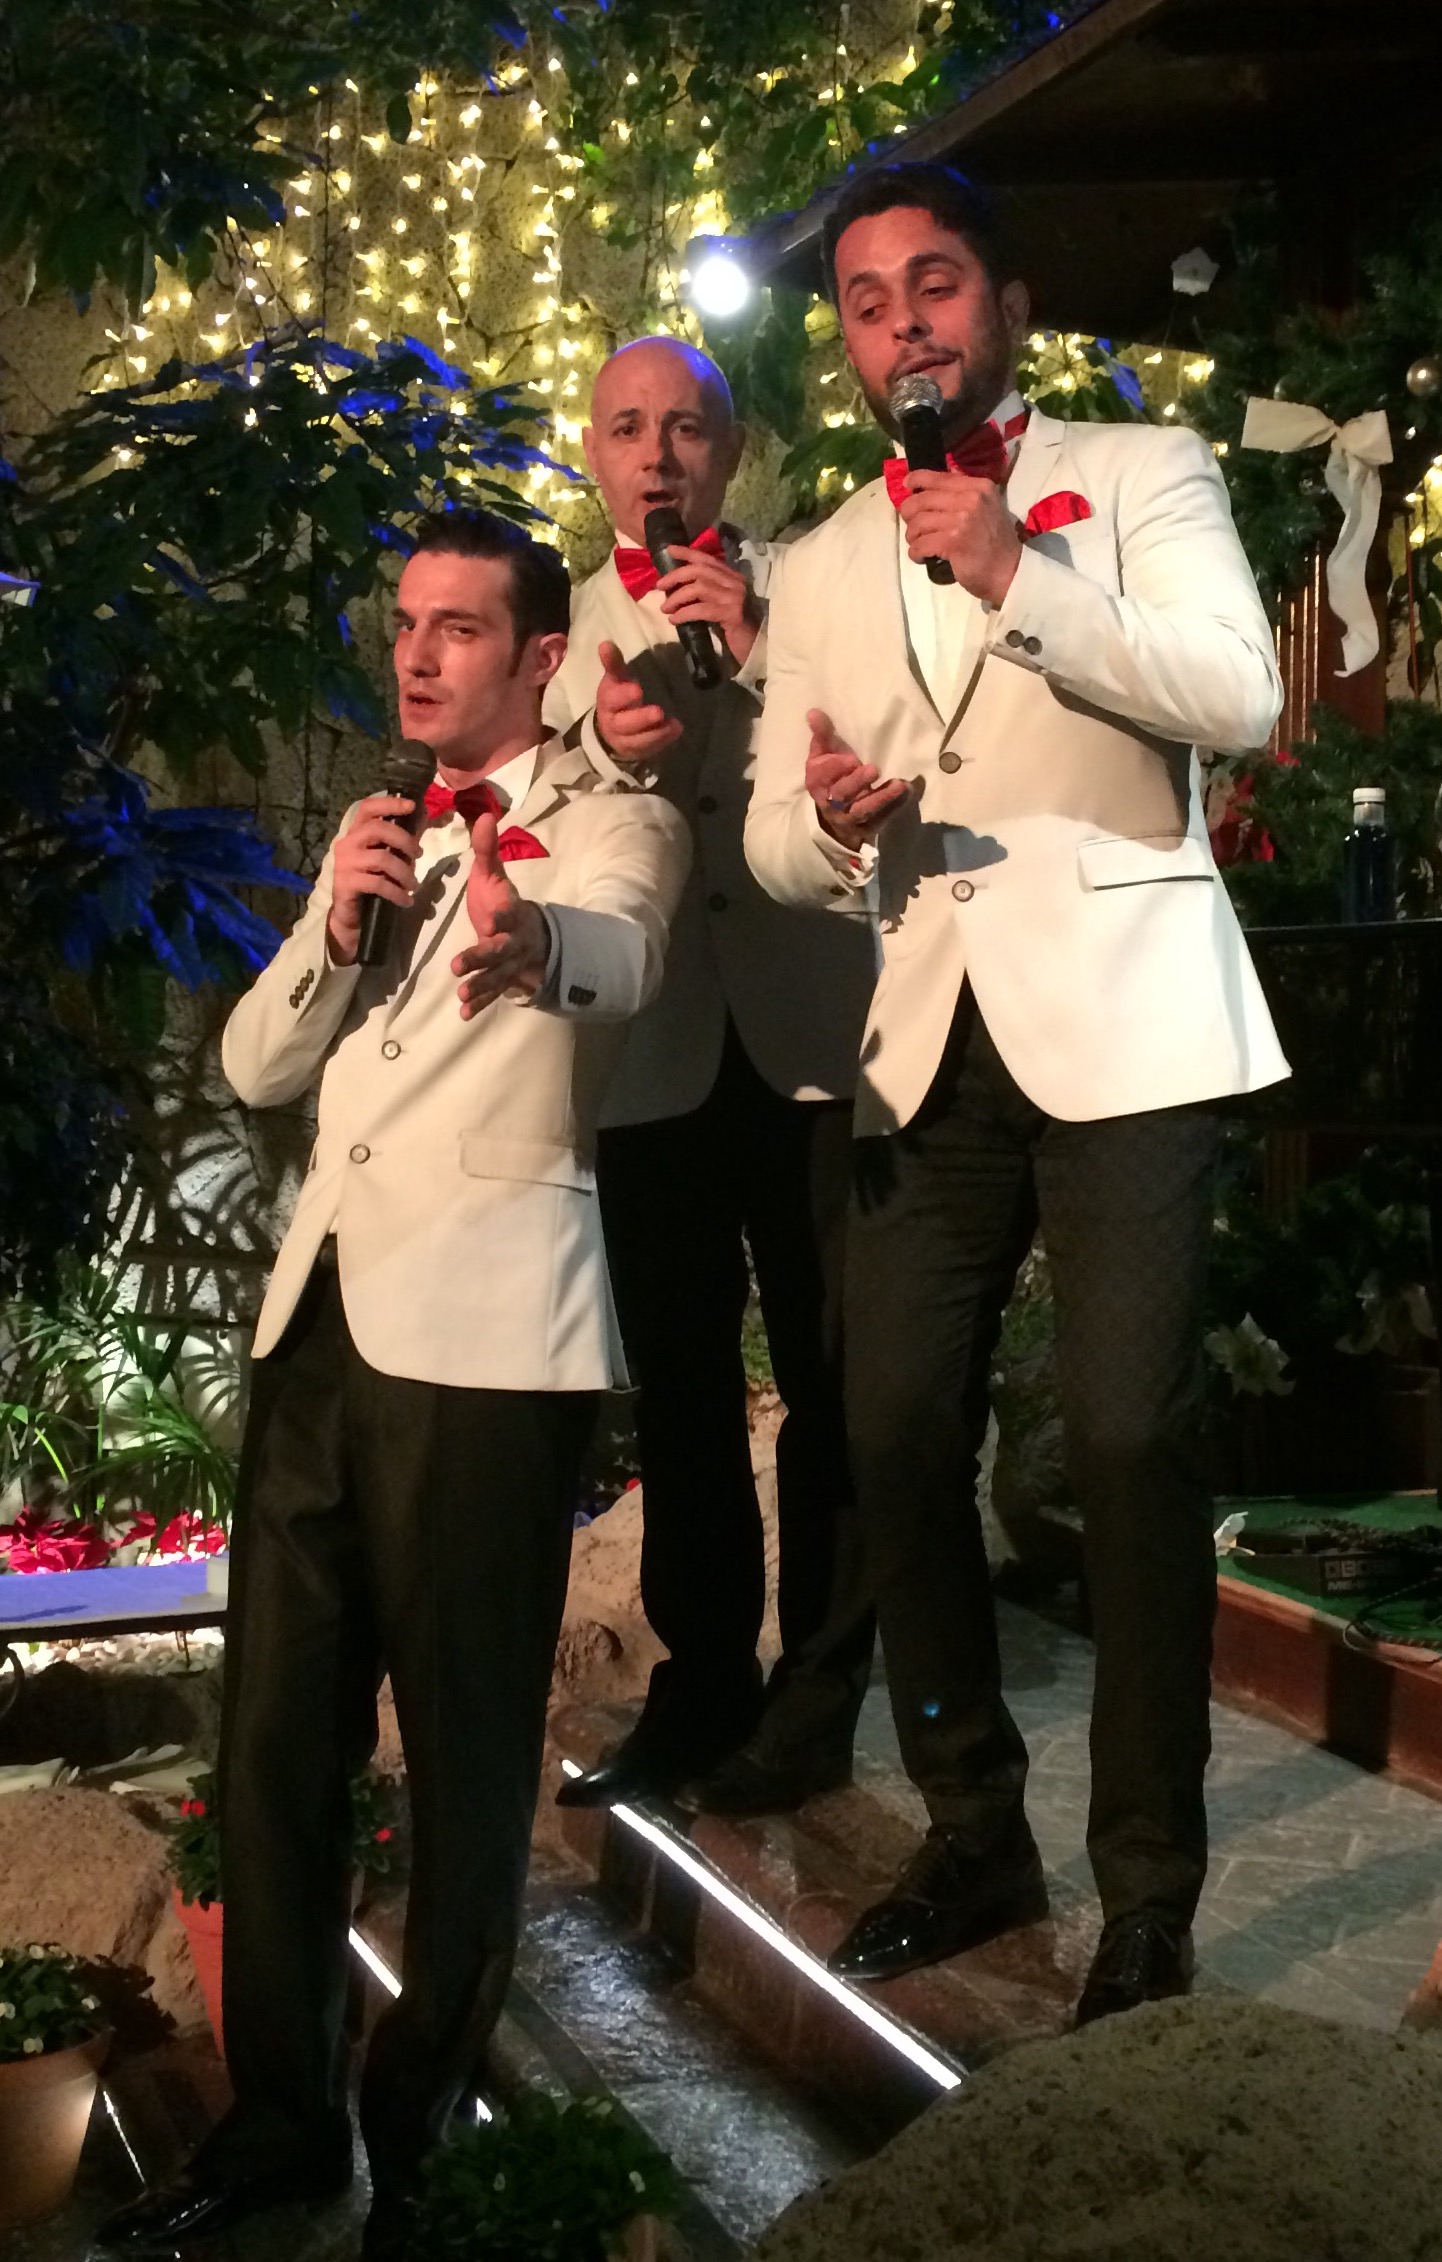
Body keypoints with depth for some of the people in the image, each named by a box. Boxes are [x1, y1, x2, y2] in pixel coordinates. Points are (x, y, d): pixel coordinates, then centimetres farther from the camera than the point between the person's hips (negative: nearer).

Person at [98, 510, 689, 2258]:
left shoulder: (608, 821, 1)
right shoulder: (387, 835, 22)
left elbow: (618, 956, -23)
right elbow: (256, 1068, 17)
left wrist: (524, 937, -47)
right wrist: (335, 922, -2)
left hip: (482, 1329, -6)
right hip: (322, 1311, 6)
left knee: (465, 1746, -2)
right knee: (271, 1731, 8)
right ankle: (277, 2119, 21)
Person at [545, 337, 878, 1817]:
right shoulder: (560, 629, 11)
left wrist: (760, 652, -15)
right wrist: (607, 751, -18)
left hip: (808, 1041, -2)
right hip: (652, 1060, 2)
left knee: (829, 1378, 0)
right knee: (678, 1389, 10)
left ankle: (816, 1698, 14)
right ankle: (700, 1684, 23)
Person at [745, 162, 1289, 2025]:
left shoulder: (1141, 474, 5)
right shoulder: (824, 568, 17)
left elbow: (1236, 696, -11)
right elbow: (775, 845, 14)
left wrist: (1016, 577, -19)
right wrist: (823, 817, -9)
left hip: (1120, 1025, -4)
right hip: (931, 1040, 5)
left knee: (1129, 1447, -10)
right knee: (897, 1437, 4)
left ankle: (1148, 1906, 2)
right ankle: (974, 1836, 22)